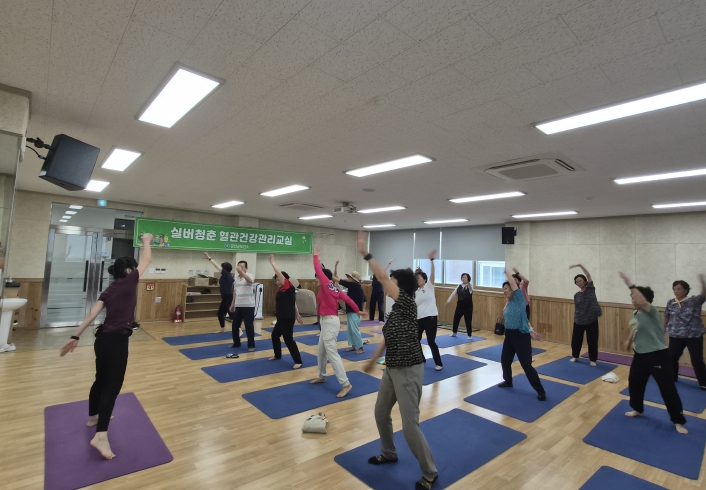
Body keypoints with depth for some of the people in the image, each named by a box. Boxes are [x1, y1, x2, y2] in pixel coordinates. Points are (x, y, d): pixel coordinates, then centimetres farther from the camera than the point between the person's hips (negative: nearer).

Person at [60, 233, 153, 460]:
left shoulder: (109, 290, 13)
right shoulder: (128, 282, -7)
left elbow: (91, 315, 7)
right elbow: (147, 259, 1)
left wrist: (75, 337, 8)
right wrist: (146, 241, 16)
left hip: (103, 339, 9)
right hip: (117, 340, -9)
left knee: (101, 380, 24)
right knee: (112, 386, -7)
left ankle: (94, 417, 43)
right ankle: (101, 436, -11)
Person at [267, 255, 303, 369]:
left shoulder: (288, 287, -13)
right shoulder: (282, 290, 12)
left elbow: (279, 273, -19)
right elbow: (293, 303, 18)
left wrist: (272, 262, -9)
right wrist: (297, 314, 22)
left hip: (288, 318, -10)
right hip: (282, 318, 10)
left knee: (288, 339, -9)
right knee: (275, 335, 22)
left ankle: (298, 361, -1)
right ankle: (277, 355, 41)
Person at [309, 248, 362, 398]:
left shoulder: (326, 285, -13)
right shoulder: (334, 288, 9)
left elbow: (318, 270, -10)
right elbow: (347, 299, 10)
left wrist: (316, 256, 3)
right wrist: (357, 311, 19)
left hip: (330, 322, -10)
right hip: (327, 321, 10)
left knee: (332, 353, -10)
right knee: (321, 351, 21)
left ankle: (346, 384, -8)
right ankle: (322, 377, 37)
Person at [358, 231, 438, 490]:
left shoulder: (407, 304, -16)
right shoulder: (395, 310, 9)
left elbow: (382, 277, -24)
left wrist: (366, 253, -21)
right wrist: (373, 359, 27)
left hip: (408, 371, -9)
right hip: (392, 369, 9)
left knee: (410, 426, -1)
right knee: (381, 413, 21)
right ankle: (389, 454, 44)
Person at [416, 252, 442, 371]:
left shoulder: (429, 286, -1)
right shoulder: (416, 292, 11)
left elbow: (432, 273, -15)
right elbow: (415, 307, 12)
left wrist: (432, 260, -26)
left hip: (430, 317, -6)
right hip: (419, 319, 6)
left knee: (431, 341, -4)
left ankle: (439, 363, 11)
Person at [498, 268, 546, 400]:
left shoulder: (519, 298, -9)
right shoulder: (508, 304, 11)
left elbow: (512, 282, -15)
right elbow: (513, 318, 12)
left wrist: (506, 270, -3)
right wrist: (530, 331, 8)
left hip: (521, 336, -8)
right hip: (509, 335, 8)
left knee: (526, 365, -5)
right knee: (505, 360, 16)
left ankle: (541, 391, 9)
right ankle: (508, 381, 39)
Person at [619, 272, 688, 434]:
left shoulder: (651, 312, -18)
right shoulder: (635, 314, 5)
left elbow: (642, 301, -39)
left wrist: (630, 285, -40)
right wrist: (629, 340, 14)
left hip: (658, 355, -8)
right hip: (640, 355, 8)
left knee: (668, 389, 1)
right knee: (634, 383, 15)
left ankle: (678, 421, 17)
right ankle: (637, 409, 34)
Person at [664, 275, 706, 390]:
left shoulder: (694, 301, -6)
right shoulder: (670, 303, 2)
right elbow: (666, 317, 10)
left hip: (694, 336, -3)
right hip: (675, 336, 3)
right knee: (671, 357, 12)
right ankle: (672, 377, 31)